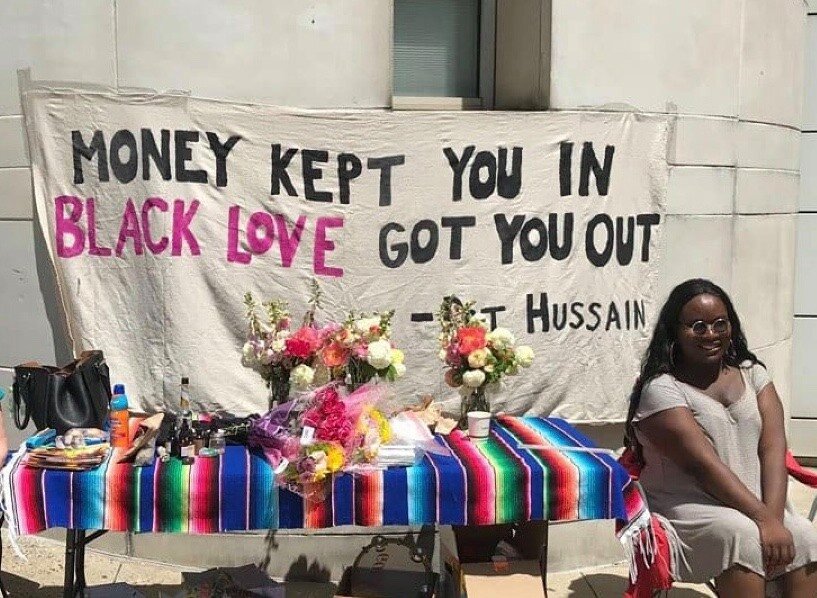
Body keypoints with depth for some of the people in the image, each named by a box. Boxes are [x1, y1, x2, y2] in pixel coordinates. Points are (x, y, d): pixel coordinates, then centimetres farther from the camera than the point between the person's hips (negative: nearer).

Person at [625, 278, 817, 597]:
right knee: (745, 538, -32)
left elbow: (773, 448, -3)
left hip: (758, 502, 5)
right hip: (689, 507, -5)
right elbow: (704, 465, -18)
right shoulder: (661, 389, -9)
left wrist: (774, 515, -17)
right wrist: (764, 520, -24)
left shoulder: (751, 372, 9)